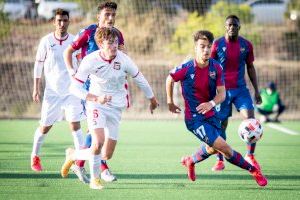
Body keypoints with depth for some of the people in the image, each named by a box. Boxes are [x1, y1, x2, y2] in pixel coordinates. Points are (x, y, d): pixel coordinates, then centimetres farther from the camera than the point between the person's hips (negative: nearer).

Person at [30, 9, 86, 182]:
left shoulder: (75, 41, -1)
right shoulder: (46, 41, -3)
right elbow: (38, 64, 4)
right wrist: (36, 88, 3)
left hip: (72, 90, 0)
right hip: (52, 90, 0)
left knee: (75, 124, -11)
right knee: (45, 126, 6)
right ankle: (35, 156, 29)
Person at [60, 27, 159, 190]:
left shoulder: (124, 60, -12)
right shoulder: (90, 61, -18)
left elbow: (140, 79, 6)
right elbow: (74, 87, -16)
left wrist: (152, 99, 19)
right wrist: (97, 98, -29)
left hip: (116, 108, 3)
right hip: (96, 105, -3)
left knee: (107, 155, 4)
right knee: (98, 142, -26)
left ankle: (73, 155, 29)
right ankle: (94, 179, -3)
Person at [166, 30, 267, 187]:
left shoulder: (216, 68, -7)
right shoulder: (186, 69, -18)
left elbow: (221, 94, -6)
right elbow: (170, 79, 1)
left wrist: (211, 103, -27)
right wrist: (170, 102, 11)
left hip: (210, 114, 6)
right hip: (194, 118, -6)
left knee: (212, 148, 25)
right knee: (224, 147, -15)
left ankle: (190, 161, 54)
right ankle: (253, 170, 0)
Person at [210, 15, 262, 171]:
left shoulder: (246, 45, 3)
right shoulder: (217, 45, -3)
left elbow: (250, 67, 12)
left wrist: (256, 90, 8)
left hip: (240, 89, 1)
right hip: (222, 90, -1)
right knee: (221, 125, 2)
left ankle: (250, 156, 2)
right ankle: (220, 161, 14)